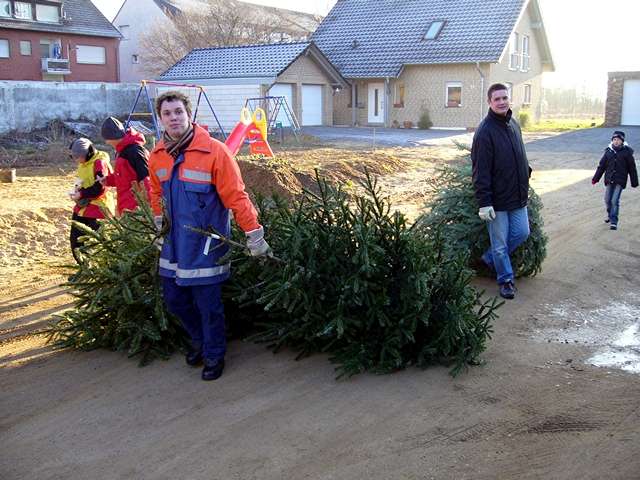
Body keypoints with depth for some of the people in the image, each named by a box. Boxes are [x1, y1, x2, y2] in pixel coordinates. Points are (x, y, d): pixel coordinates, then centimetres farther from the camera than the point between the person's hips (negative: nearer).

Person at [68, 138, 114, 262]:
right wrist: (77, 190, 3)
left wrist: (81, 194, -19)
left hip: (97, 207, -9)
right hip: (82, 207, 9)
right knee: (76, 238, 11)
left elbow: (99, 188, -21)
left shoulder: (99, 163, -16)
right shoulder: (83, 164, 12)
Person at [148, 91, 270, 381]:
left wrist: (254, 235, -17)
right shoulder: (157, 155, 1)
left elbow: (236, 195, -17)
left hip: (205, 243, -6)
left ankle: (214, 356, 25)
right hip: (174, 241, 6)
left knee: (208, 304, 2)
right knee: (174, 298, 16)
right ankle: (199, 339, 42)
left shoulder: (213, 152, -17)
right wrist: (159, 219, 22)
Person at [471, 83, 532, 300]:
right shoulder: (485, 131, -16)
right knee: (500, 242, 4)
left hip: (518, 196, 7)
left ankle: (490, 258, 30)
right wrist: (484, 203, -22)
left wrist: (525, 182, 18)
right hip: (497, 200, -7)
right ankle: (506, 280, 21)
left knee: (522, 233, 11)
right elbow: (480, 171, -19)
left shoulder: (514, 124, 8)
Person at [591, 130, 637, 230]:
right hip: (609, 180, 4)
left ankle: (613, 222, -5)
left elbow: (632, 168, 1)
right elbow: (601, 166, 12)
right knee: (607, 200, 10)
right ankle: (610, 215, 35)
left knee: (615, 201, -10)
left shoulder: (627, 152, -4)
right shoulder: (608, 151, 5)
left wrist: (634, 182, 3)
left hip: (620, 181, -4)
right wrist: (595, 178, 10)